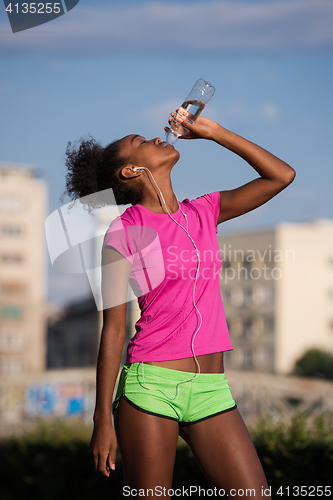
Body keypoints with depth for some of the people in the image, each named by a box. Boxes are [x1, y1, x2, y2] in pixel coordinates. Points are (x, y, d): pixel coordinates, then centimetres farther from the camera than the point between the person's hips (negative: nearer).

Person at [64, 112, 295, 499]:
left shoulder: (203, 213, 12)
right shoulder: (124, 232, -2)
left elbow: (282, 176, 12)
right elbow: (113, 330, -4)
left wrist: (213, 132, 11)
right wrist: (102, 419, -6)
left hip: (211, 389, 5)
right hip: (151, 384, -5)